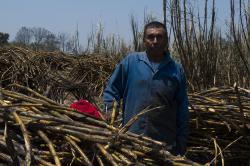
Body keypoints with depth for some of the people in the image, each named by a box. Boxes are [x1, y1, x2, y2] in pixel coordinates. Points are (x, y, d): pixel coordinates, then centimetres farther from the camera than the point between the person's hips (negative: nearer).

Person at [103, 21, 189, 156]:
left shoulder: (176, 70, 4)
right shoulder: (130, 61, 1)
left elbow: (182, 110, 7)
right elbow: (111, 91, 8)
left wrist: (181, 145, 5)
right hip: (131, 141, -1)